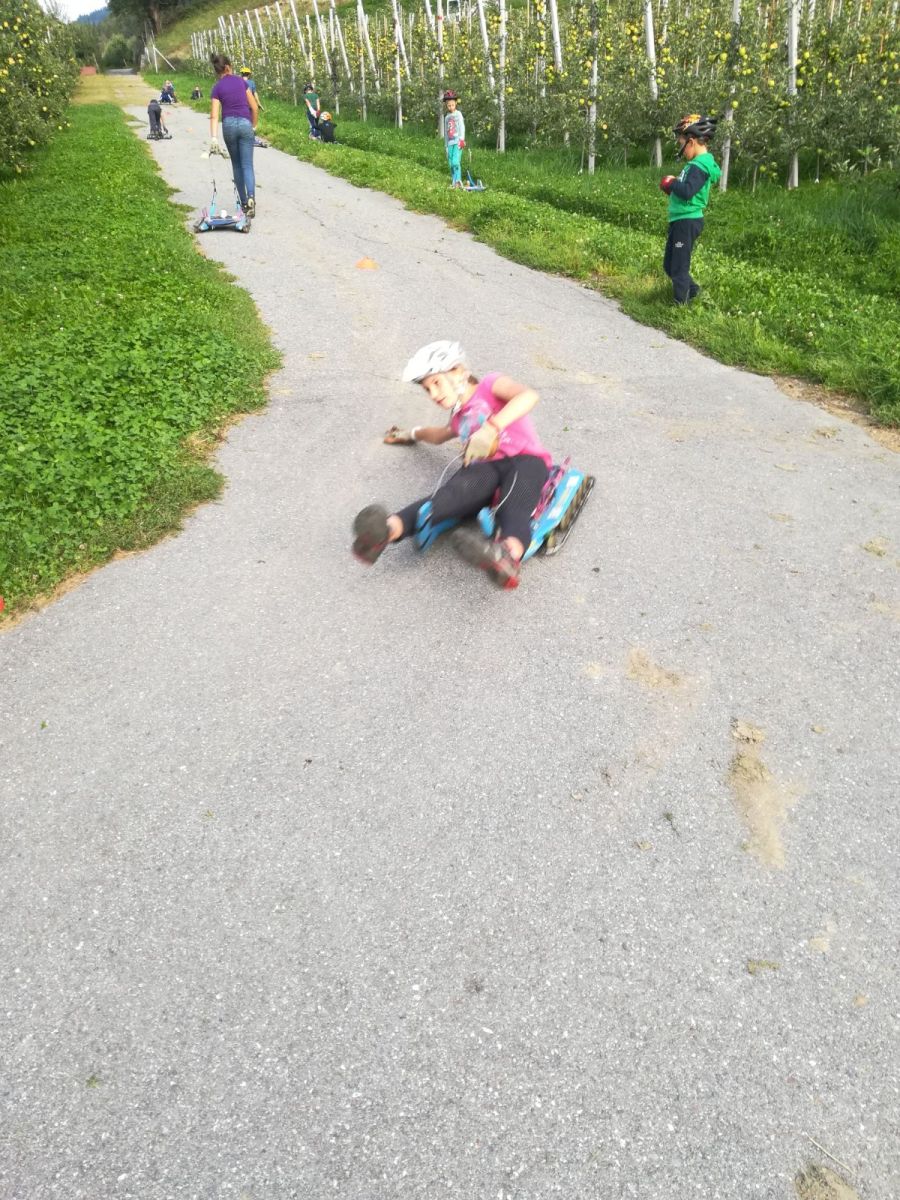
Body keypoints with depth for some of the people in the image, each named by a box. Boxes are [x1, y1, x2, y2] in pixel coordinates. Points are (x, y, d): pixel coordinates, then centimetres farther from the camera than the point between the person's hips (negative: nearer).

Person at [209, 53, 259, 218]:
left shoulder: (217, 88, 1)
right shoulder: (241, 82, 5)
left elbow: (214, 115, -7)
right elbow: (254, 107, 4)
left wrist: (213, 138, -11)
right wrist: (253, 126, 16)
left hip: (229, 125, 0)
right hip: (245, 123, 0)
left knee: (237, 165, 14)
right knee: (247, 165, -4)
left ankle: (244, 202, 15)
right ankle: (251, 198, -28)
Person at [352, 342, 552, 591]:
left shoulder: (491, 384, 11)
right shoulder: (460, 418, 32)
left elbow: (528, 395, -12)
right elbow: (441, 435, 57)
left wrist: (491, 428, -26)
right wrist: (412, 434, 72)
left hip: (525, 460, -3)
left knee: (514, 508, -38)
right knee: (452, 494, -31)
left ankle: (508, 556, -73)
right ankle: (390, 528, -60)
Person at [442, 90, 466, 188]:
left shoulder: (458, 114, 2)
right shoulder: (447, 117, 15)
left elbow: (462, 127, -6)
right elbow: (446, 131, 19)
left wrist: (461, 140, -18)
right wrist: (446, 145, 17)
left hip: (458, 142, -5)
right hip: (450, 143, 5)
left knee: (456, 162, -20)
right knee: (451, 163, 3)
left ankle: (458, 181, -20)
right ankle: (453, 182, 11)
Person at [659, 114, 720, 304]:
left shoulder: (699, 166, -17)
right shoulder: (698, 163, 15)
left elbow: (688, 191, -27)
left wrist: (672, 183, -11)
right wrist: (674, 187, 5)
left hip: (687, 222, -10)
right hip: (680, 221, 10)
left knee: (679, 267, -5)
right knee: (669, 265, 18)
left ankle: (681, 305, 3)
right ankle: (691, 290, 32)